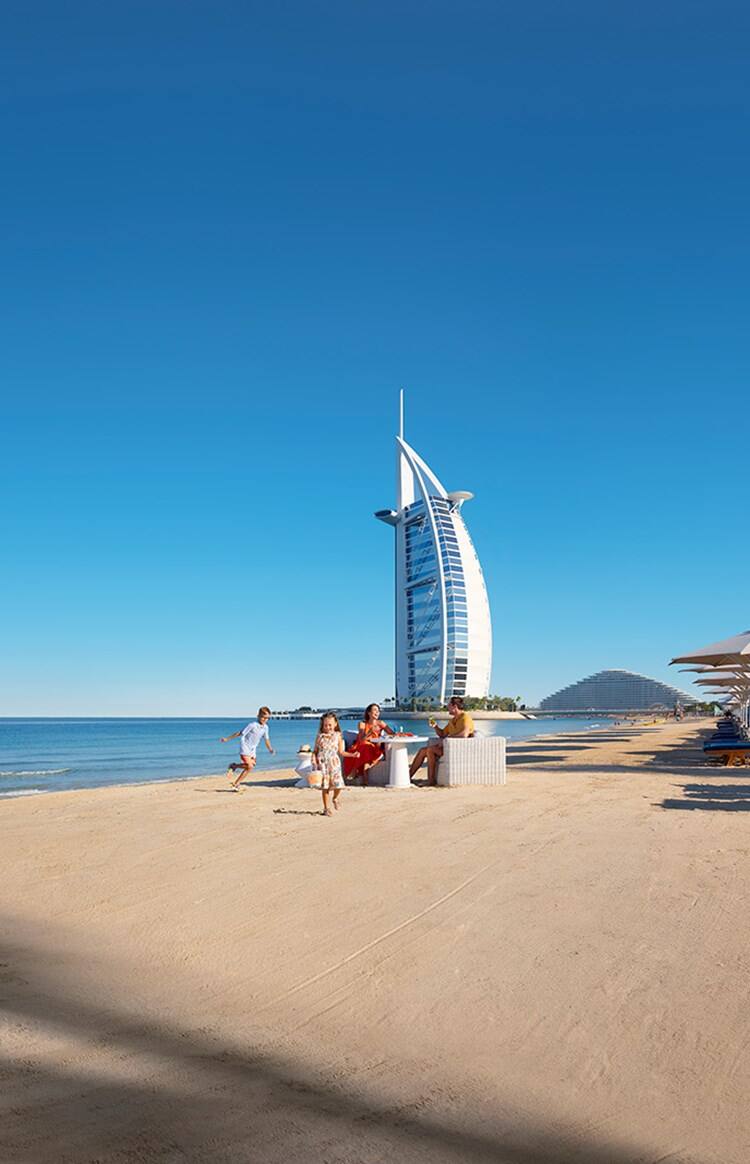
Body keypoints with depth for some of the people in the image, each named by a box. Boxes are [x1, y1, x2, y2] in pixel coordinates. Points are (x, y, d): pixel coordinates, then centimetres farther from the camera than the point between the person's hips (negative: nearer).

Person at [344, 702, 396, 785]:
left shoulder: (380, 723, 7)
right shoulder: (362, 724, 0)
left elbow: (393, 734, 1)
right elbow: (361, 739, -13)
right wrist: (371, 731, -25)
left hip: (376, 749, 2)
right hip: (363, 748, -2)